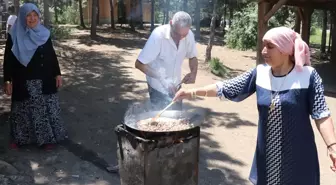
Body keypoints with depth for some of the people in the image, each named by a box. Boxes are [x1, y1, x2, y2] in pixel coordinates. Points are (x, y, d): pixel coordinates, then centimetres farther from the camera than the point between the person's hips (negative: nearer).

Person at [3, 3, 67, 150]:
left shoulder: (44, 34, 2)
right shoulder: (14, 35, -5)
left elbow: (52, 56, 8)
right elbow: (8, 59, -4)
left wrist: (57, 74, 4)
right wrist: (7, 80, -7)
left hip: (44, 80, 2)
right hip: (23, 82, -2)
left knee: (46, 109, 7)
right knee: (24, 110, 9)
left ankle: (47, 138, 20)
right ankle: (20, 138, 26)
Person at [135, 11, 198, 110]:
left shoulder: (189, 35, -15)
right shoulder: (158, 35, -28)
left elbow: (193, 57, 4)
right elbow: (139, 64, -24)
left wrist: (193, 73, -17)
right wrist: (162, 78, -33)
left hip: (175, 86, 5)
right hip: (158, 88, -5)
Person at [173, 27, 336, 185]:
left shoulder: (307, 76, -11)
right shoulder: (260, 73, -1)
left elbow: (321, 114, -10)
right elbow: (227, 88, 0)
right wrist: (193, 92, -5)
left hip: (298, 156, -3)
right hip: (267, 153, 4)